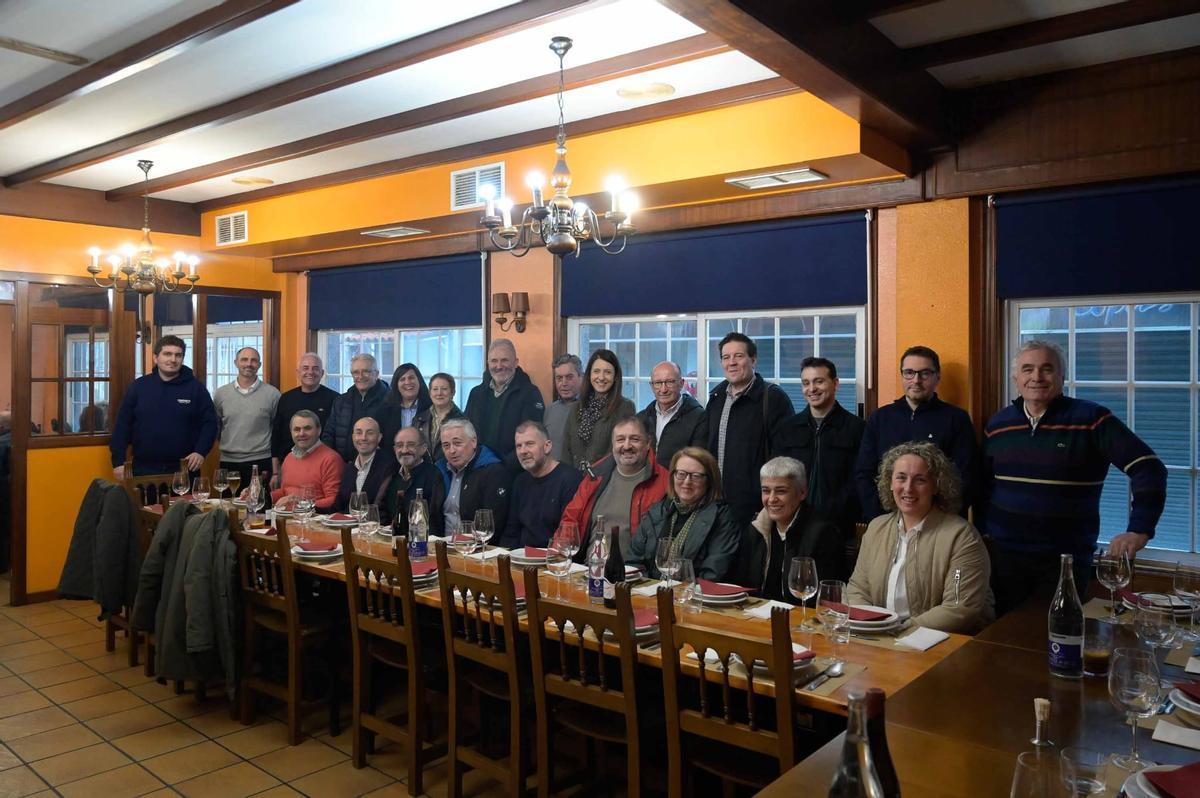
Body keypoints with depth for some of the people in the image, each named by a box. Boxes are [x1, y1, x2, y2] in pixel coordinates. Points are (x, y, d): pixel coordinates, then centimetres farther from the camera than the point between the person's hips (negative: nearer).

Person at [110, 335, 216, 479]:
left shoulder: (196, 387, 1)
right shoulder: (139, 386, 4)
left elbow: (209, 422, 2)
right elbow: (122, 425, 6)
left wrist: (201, 451, -12)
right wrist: (119, 461, 1)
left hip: (184, 469, -1)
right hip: (144, 469, 1)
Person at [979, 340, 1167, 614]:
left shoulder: (1091, 419, -7)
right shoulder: (997, 424, 5)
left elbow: (1148, 468, -11)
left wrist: (1140, 529, -20)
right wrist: (982, 530, 9)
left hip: (1067, 560, -3)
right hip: (1004, 555, 3)